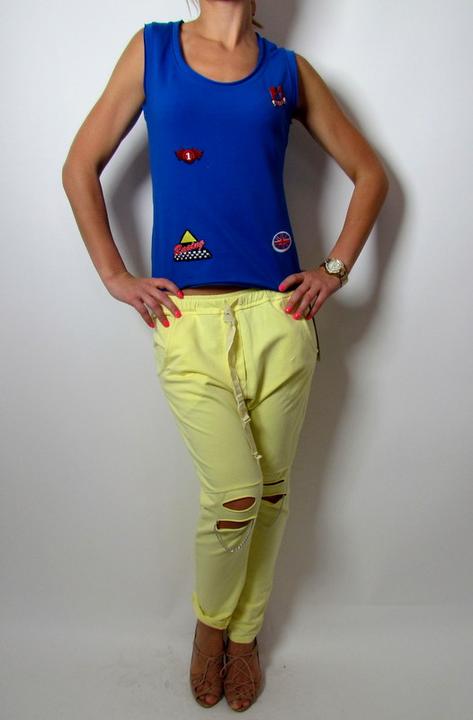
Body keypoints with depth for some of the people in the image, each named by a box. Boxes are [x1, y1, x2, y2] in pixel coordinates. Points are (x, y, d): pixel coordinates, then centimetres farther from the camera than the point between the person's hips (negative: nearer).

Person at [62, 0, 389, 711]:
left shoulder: (289, 69, 14)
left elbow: (370, 174, 18)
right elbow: (81, 166, 11)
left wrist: (336, 268, 6)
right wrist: (114, 276, 2)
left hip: (279, 309, 2)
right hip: (188, 314, -2)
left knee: (271, 491, 8)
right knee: (235, 494, -7)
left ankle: (244, 633, 34)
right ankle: (210, 620, 26)